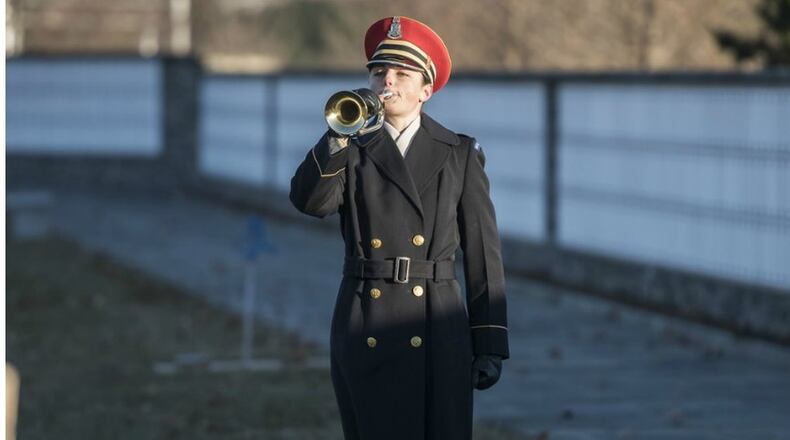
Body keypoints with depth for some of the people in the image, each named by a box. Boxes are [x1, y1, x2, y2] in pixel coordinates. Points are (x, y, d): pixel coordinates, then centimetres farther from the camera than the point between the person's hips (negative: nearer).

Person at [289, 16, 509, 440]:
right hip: (365, 337, 1)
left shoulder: (460, 155, 7)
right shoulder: (351, 151, 9)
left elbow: (483, 254, 4)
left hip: (437, 338, -1)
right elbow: (310, 201, -12)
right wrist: (342, 133, -22)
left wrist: (490, 345, -1)